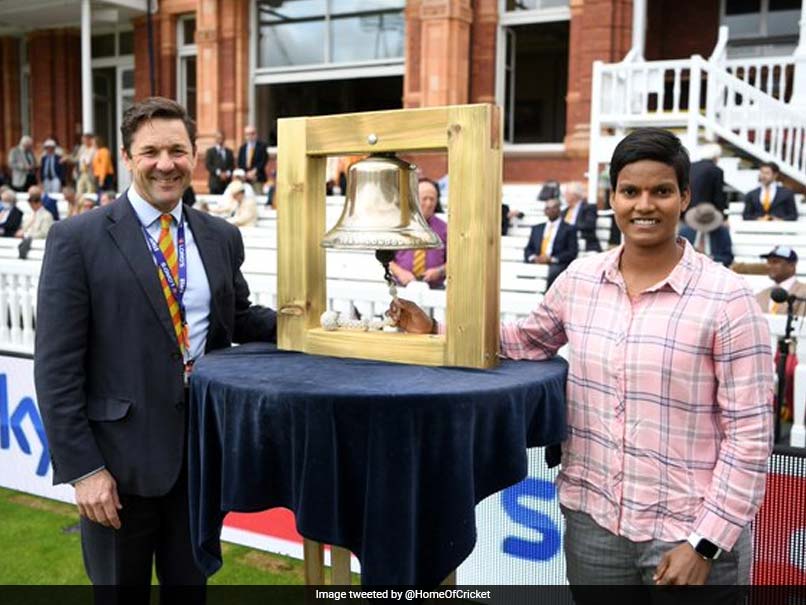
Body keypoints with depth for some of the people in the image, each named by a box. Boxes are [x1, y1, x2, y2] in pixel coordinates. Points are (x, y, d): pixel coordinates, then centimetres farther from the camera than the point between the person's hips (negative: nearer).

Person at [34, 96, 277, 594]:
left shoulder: (222, 237, 5)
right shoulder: (78, 239, -9)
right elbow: (57, 366, -11)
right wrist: (82, 467, -15)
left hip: (203, 444, 4)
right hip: (120, 452, -4)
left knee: (192, 582, 20)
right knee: (120, 580, 16)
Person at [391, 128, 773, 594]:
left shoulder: (727, 298, -12)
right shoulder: (580, 279, 0)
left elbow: (750, 433, -11)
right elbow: (529, 341, 17)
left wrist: (706, 543, -13)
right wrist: (437, 333, 6)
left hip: (692, 532, -4)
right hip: (593, 521, 4)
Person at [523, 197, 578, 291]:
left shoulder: (569, 229, 11)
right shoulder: (537, 228, 24)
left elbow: (572, 252, 1)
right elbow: (528, 249, 19)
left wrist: (551, 259, -11)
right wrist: (533, 257, -5)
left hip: (557, 265, -3)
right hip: (536, 263, 4)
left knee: (552, 272, -37)